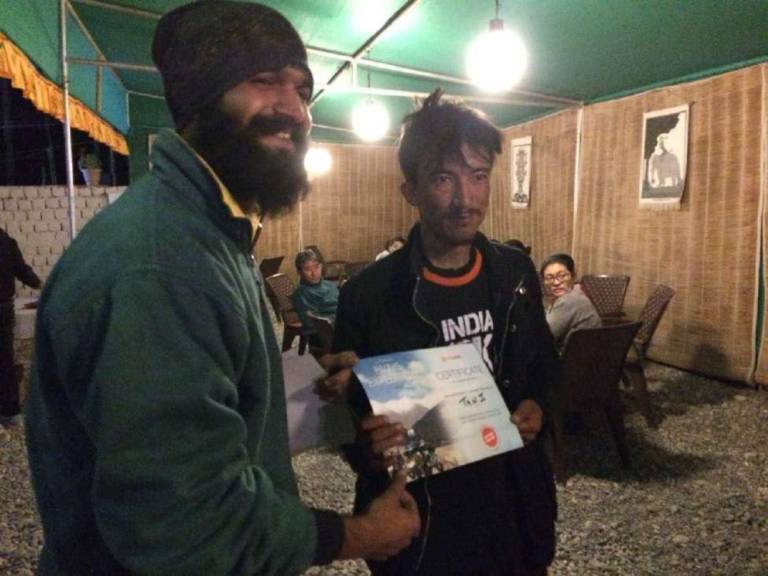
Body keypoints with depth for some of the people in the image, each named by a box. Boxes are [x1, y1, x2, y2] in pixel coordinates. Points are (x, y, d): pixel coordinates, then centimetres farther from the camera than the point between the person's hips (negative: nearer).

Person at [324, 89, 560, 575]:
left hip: (516, 510, 4)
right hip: (416, 526, -3)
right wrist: (369, 451, -28)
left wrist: (537, 407, -7)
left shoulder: (516, 274, -2)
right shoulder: (367, 295, -16)